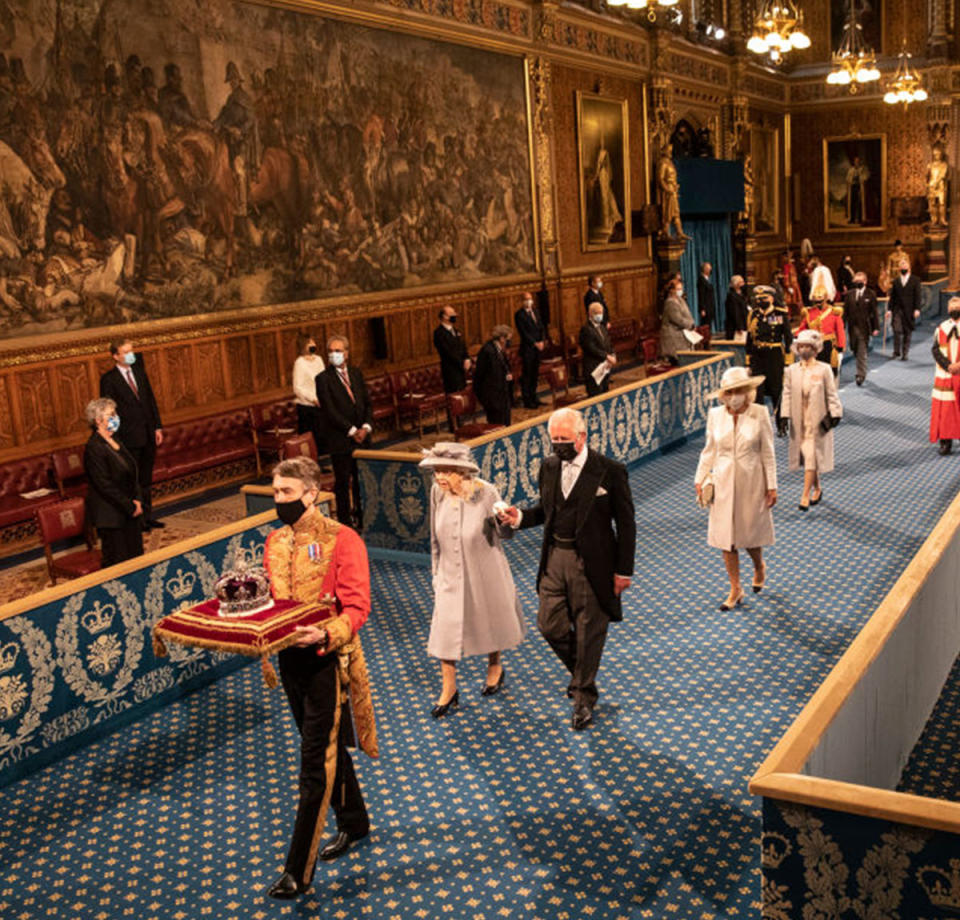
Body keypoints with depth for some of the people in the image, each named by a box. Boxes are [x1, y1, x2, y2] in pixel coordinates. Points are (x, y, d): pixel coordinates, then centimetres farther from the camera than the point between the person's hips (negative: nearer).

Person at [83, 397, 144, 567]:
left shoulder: (115, 441, 9)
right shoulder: (94, 448, -17)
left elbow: (132, 472, 12)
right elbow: (105, 485, -20)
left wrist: (137, 500, -1)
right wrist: (130, 507, -16)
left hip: (130, 510, 8)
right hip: (111, 515, -8)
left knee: (135, 556, 12)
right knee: (117, 561, 0)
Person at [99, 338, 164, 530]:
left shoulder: (139, 370, 8)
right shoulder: (109, 379, -10)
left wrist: (158, 427, 8)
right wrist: (116, 438, -13)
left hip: (148, 435, 6)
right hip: (129, 438, -6)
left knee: (146, 479, 15)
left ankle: (147, 516, 25)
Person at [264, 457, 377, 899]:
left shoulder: (341, 540, -15)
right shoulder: (275, 541, 6)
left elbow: (356, 609, -18)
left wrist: (325, 634, -36)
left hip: (328, 659, -7)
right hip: (290, 658, 7)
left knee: (315, 765, -1)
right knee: (327, 748, 22)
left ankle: (298, 870, 7)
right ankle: (353, 822, 43)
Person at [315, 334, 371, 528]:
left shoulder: (356, 374, 11)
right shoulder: (323, 379, -6)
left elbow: (367, 403, 11)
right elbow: (330, 411, -12)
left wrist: (366, 427, -6)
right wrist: (352, 431, -15)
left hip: (362, 437, 5)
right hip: (340, 440, -5)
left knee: (361, 481, 11)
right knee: (342, 483, 3)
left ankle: (362, 519, 24)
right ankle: (344, 522, 12)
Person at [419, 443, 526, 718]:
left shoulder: (485, 493, -22)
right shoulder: (438, 492, -11)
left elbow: (504, 533, -13)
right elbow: (436, 537, 3)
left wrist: (505, 521, -36)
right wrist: (436, 571, 11)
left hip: (484, 574, -3)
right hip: (451, 576, 3)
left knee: (489, 622, 18)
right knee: (444, 630, 3)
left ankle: (495, 667, 46)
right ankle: (449, 690, 21)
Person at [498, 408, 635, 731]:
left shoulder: (610, 471, -12)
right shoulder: (549, 467, 3)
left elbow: (625, 523, -8)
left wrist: (624, 570, -8)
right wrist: (520, 516, -5)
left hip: (591, 562, -5)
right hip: (555, 558, 5)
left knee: (589, 631, 6)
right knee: (550, 625, 9)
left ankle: (584, 697, 25)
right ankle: (582, 675, 37)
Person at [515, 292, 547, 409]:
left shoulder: (536, 311, 13)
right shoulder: (519, 314, -9)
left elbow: (541, 327, 13)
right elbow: (523, 332, -14)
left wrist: (542, 341, -3)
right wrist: (535, 343, -15)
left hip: (538, 347, 7)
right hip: (527, 348, -7)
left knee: (535, 374, 13)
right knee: (526, 375, -2)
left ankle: (533, 398, 23)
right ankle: (527, 401, 2)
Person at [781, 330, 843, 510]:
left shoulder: (824, 370, -4)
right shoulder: (791, 370, 4)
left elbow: (831, 394, -1)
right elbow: (787, 394, 6)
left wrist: (835, 414, -6)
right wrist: (785, 416, 0)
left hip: (817, 421, -3)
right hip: (799, 421, 4)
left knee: (811, 456, -6)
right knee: (806, 456, 12)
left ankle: (806, 495, -4)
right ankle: (817, 488, 31)